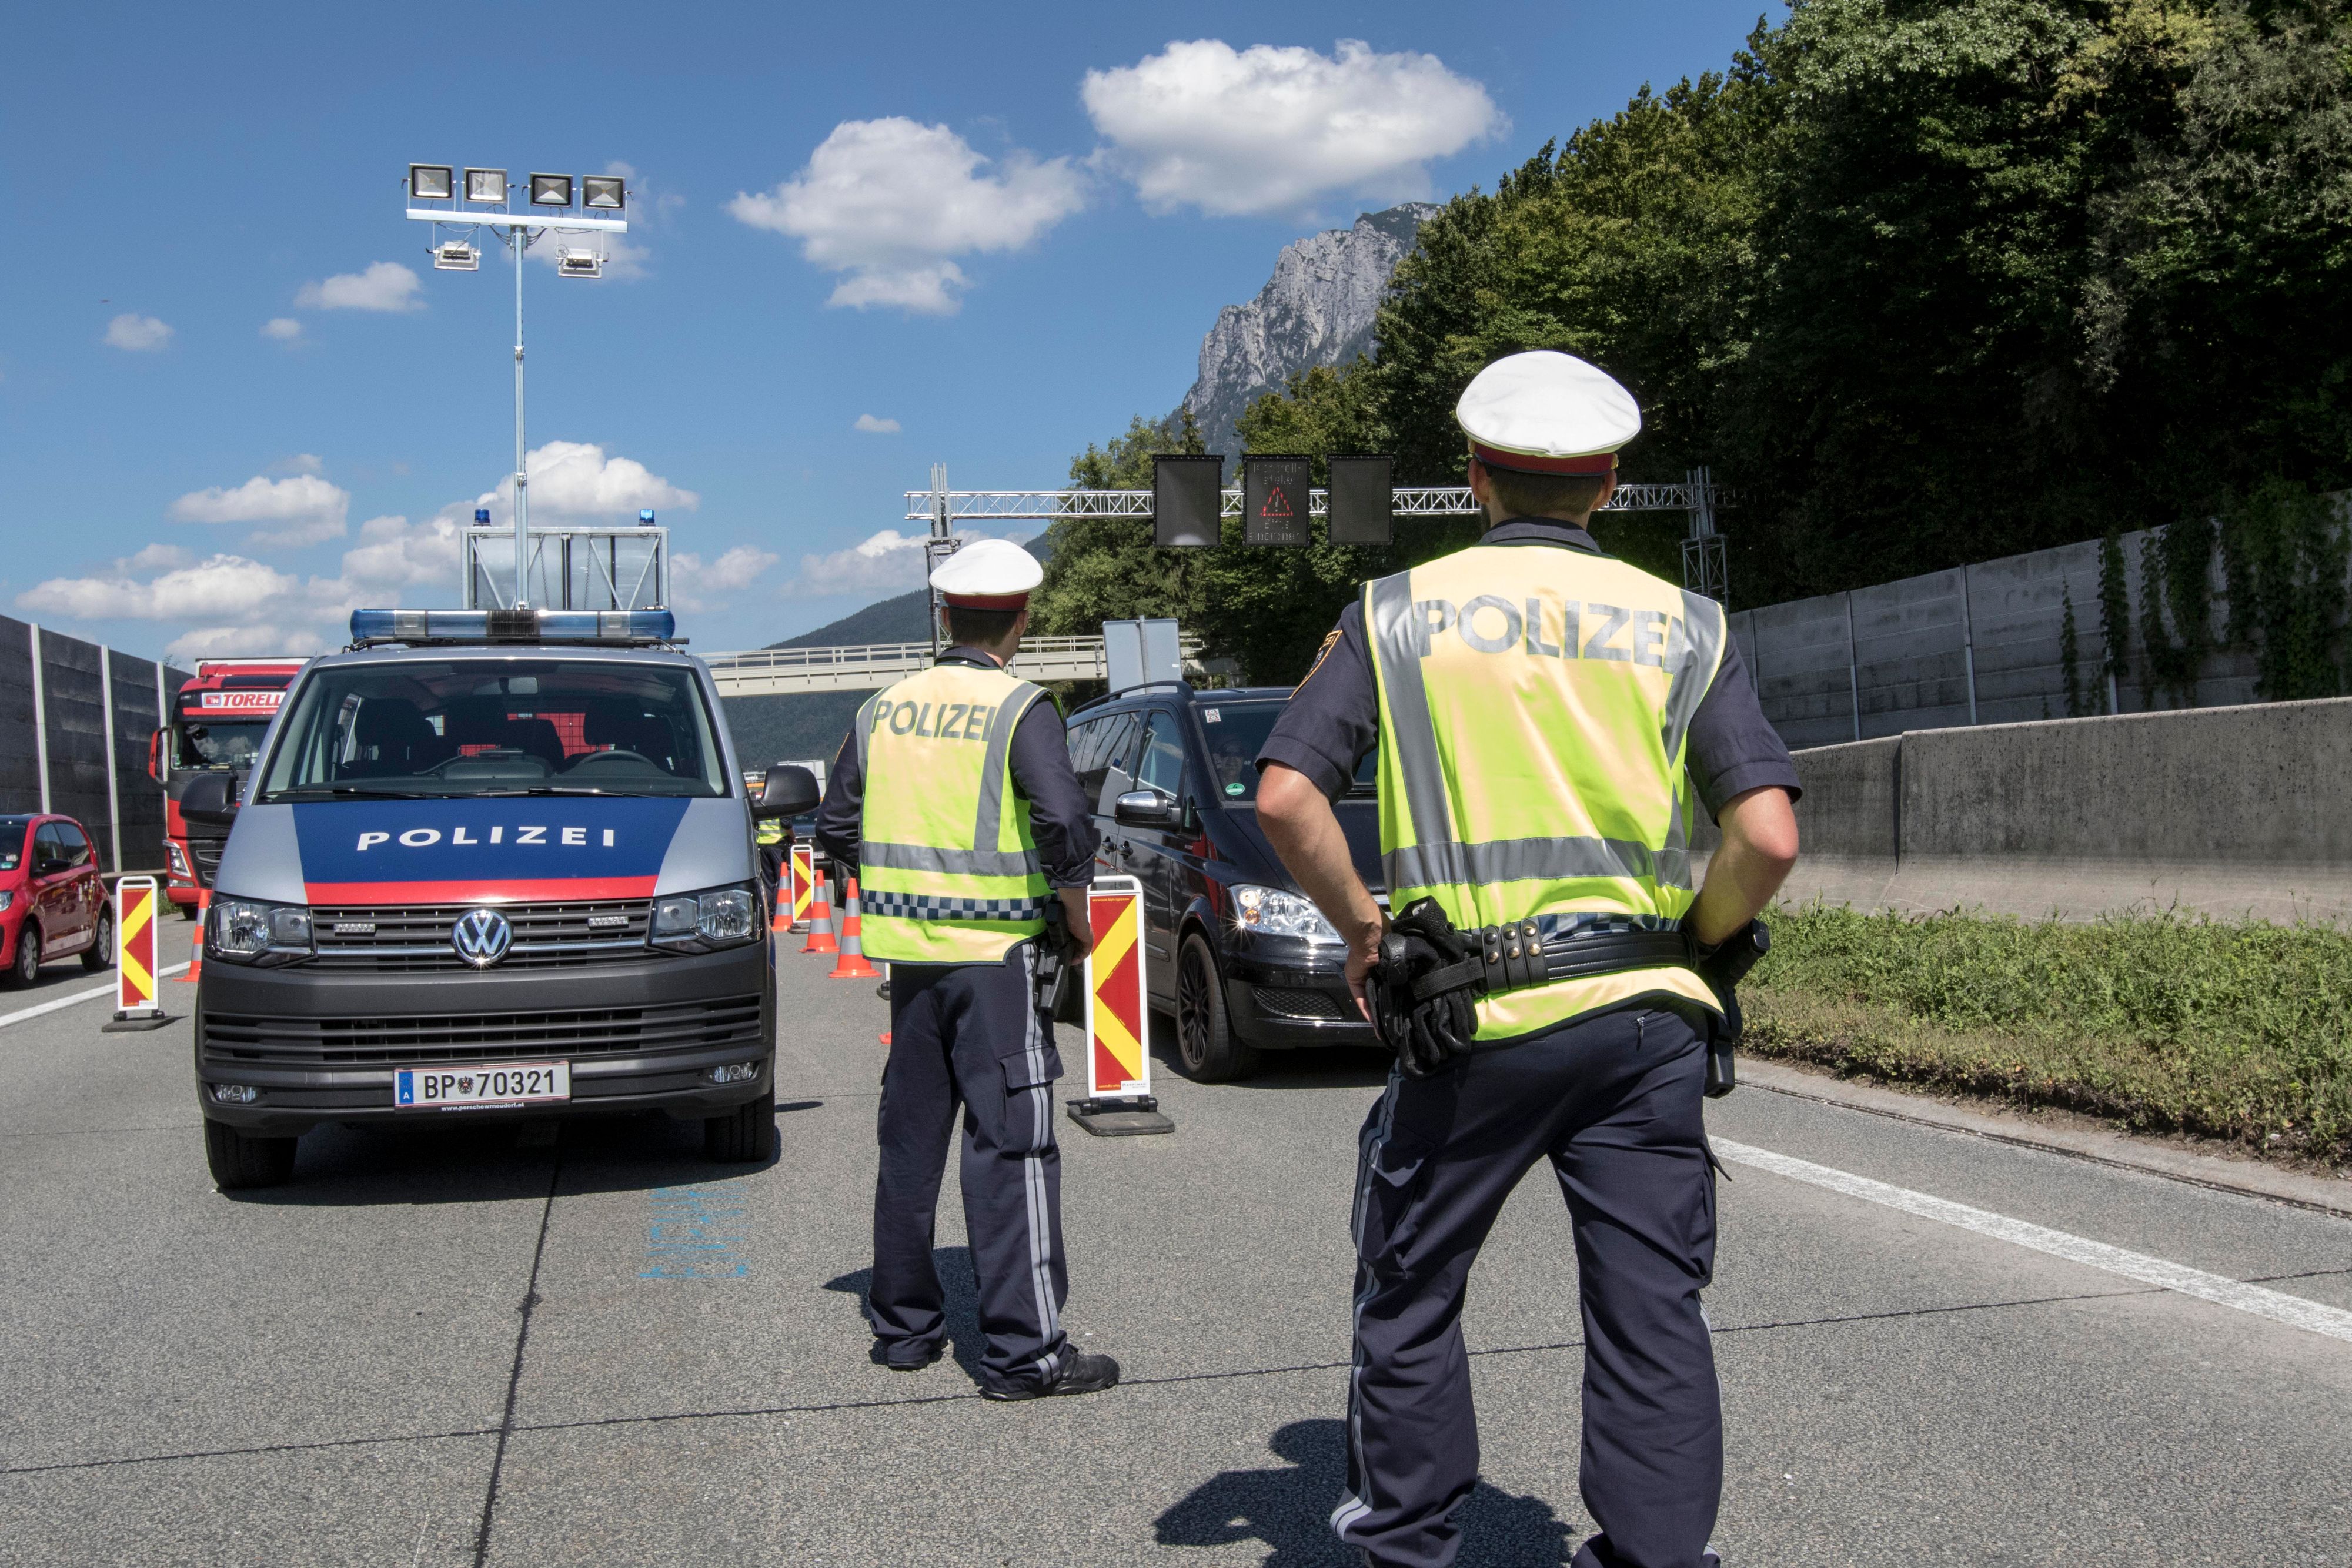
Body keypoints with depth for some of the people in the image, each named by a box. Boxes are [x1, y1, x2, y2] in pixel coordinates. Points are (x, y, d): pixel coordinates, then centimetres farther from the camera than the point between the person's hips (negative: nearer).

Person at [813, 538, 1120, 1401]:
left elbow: (837, 829, 12)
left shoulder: (885, 709, 8)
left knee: (911, 1138, 15)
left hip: (909, 954, 6)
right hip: (996, 952, -6)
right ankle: (1024, 1351, 0)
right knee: (1010, 1146, -2)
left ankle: (903, 1324, 26)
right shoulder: (1020, 709, -10)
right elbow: (1065, 823, -20)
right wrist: (1075, 916, -6)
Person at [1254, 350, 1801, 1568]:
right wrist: (1694, 942, 11)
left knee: (1411, 1296, 16)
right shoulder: (1680, 624, 6)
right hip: (1644, 1018, 1)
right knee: (1651, 1311, 10)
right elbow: (1769, 837, -5)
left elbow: (1284, 797, -6)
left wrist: (1362, 930, 5)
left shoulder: (1397, 612, 3)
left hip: (1471, 1021, -1)